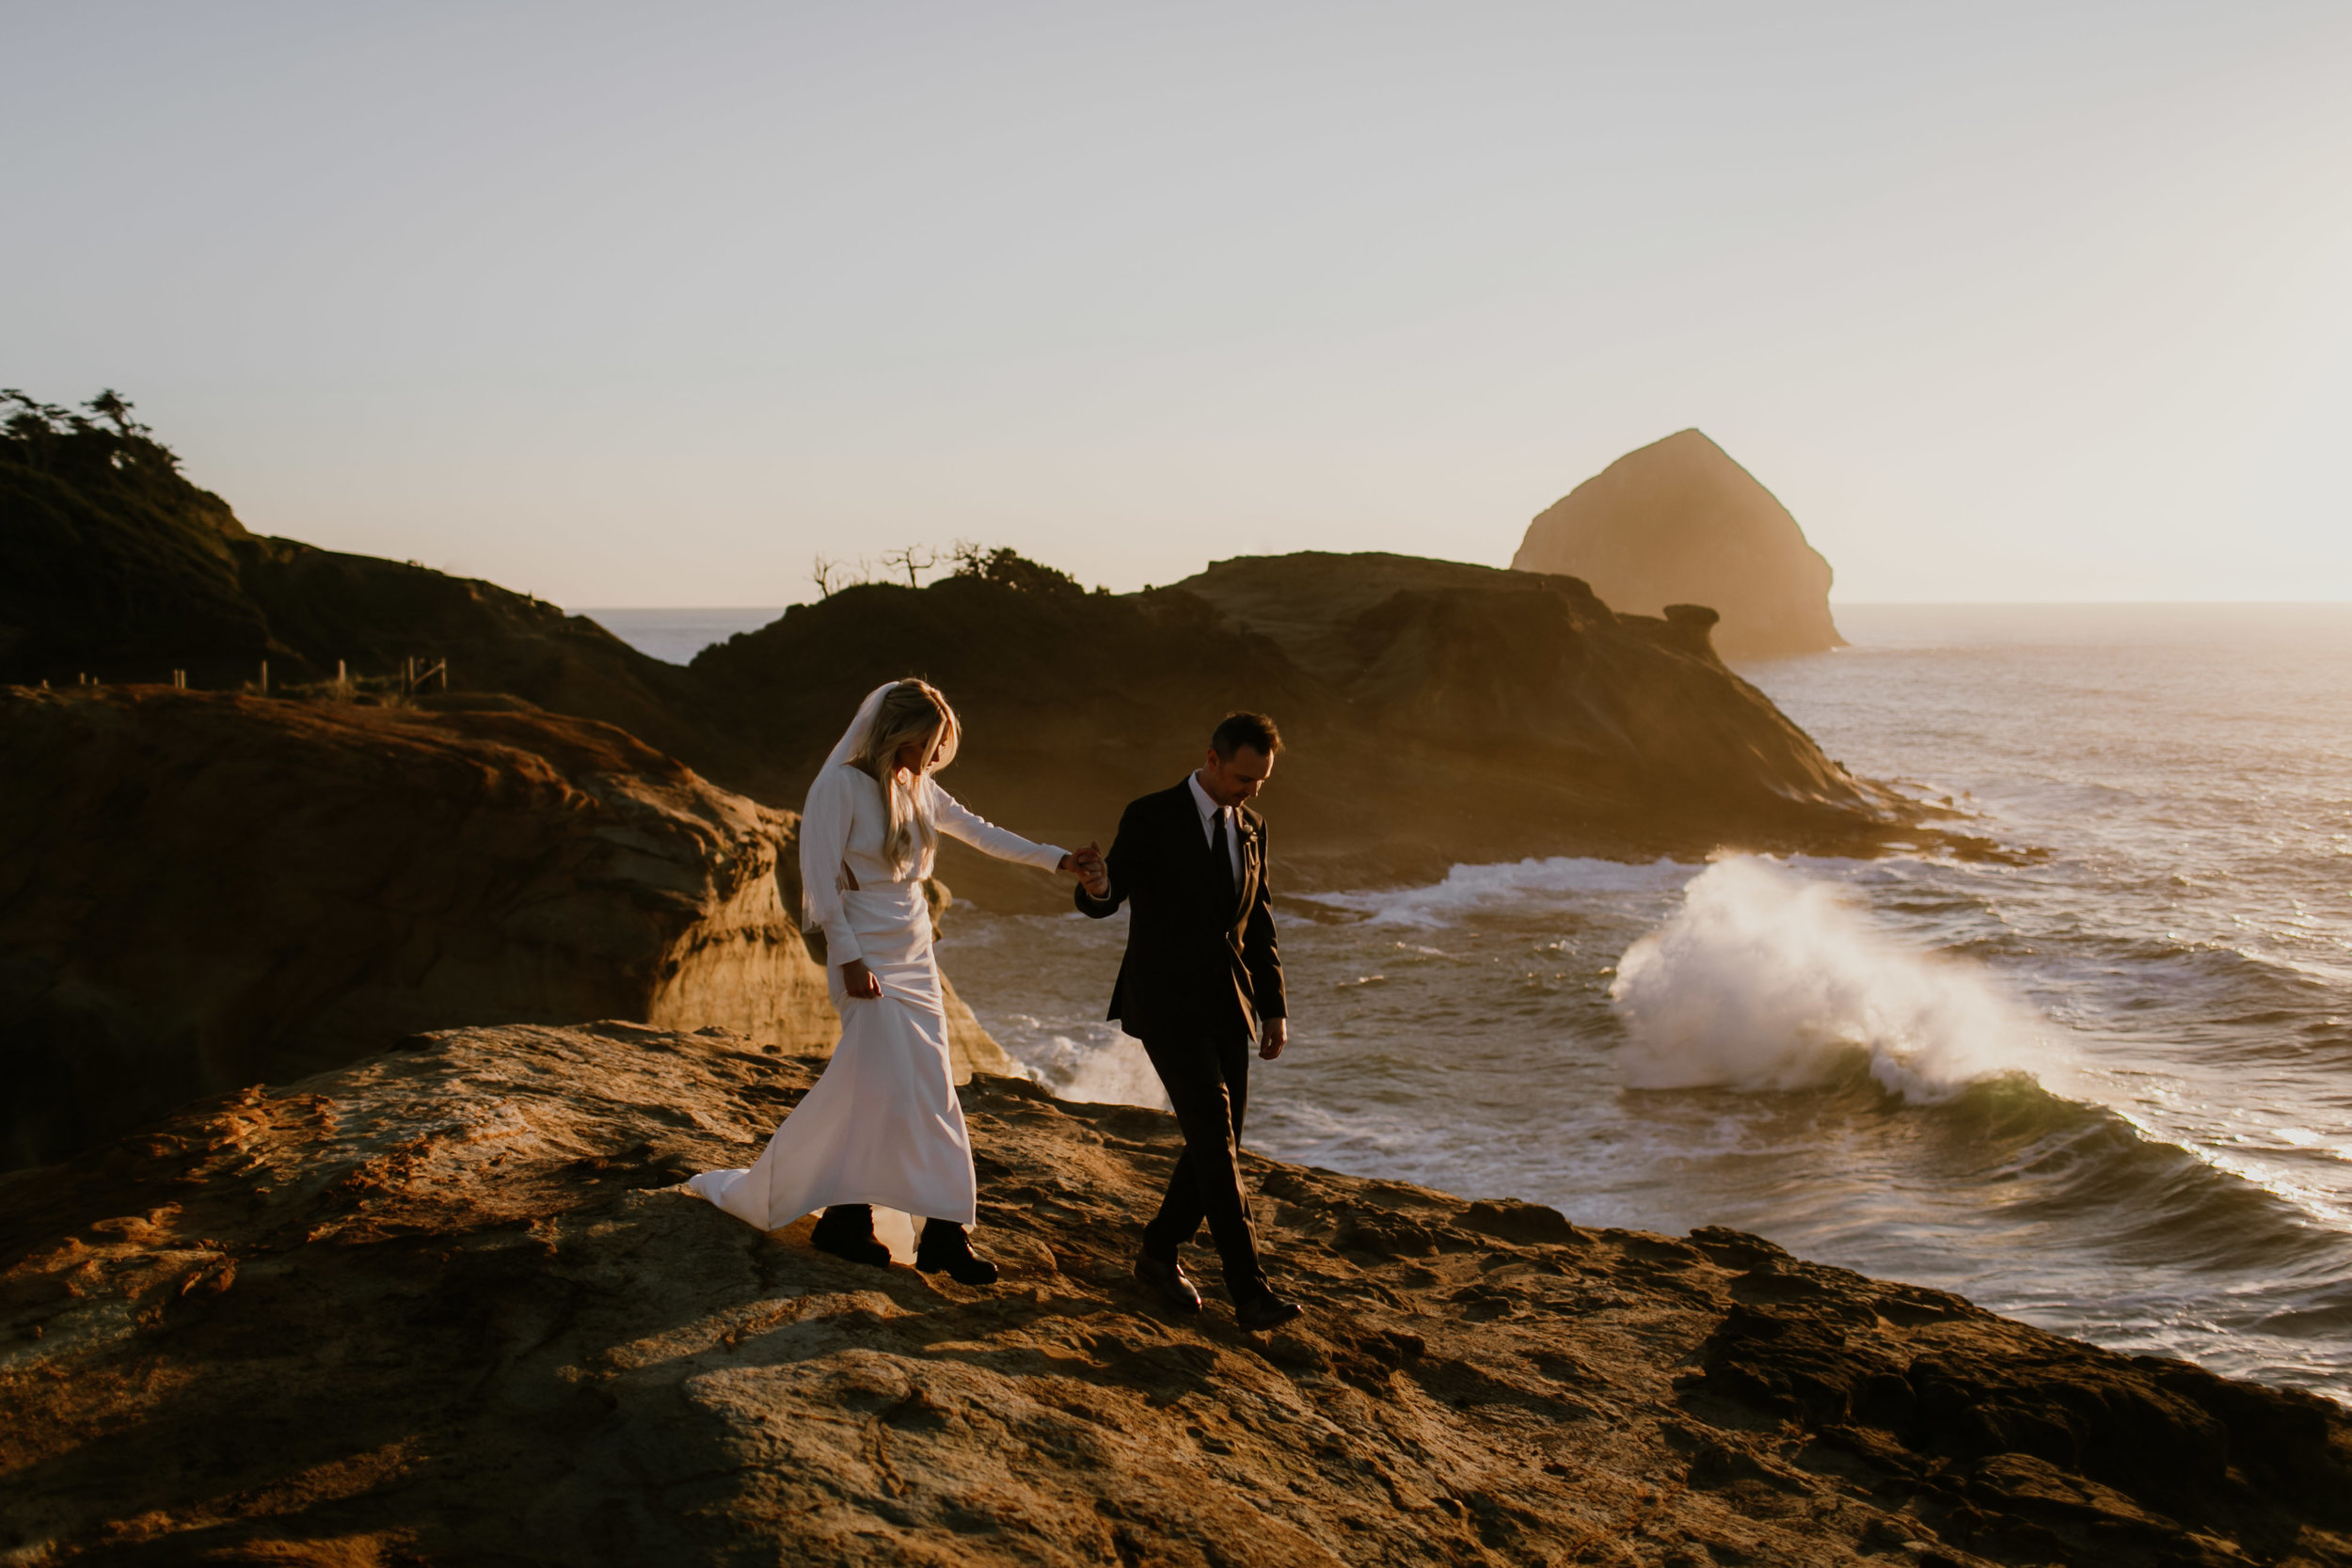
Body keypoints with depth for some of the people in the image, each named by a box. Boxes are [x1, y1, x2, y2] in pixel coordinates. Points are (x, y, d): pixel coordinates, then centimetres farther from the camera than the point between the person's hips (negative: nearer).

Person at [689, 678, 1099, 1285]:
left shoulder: (916, 786, 10)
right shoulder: (841, 785, -11)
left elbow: (977, 831, 20)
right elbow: (820, 877, -13)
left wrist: (1055, 859, 18)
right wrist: (849, 958, -17)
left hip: (914, 951, 7)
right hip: (867, 954, -7)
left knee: (929, 1089, 3)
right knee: (892, 1085, -13)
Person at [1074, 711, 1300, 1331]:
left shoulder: (1250, 828, 10)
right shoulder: (1150, 818, -8)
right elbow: (1103, 900, -15)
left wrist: (1274, 1008, 12)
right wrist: (1096, 887, -40)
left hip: (1226, 1006, 7)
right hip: (1166, 1005, -7)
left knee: (1219, 1144, 7)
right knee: (1213, 1139, -14)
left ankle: (1159, 1253, 26)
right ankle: (1249, 1290, -14)